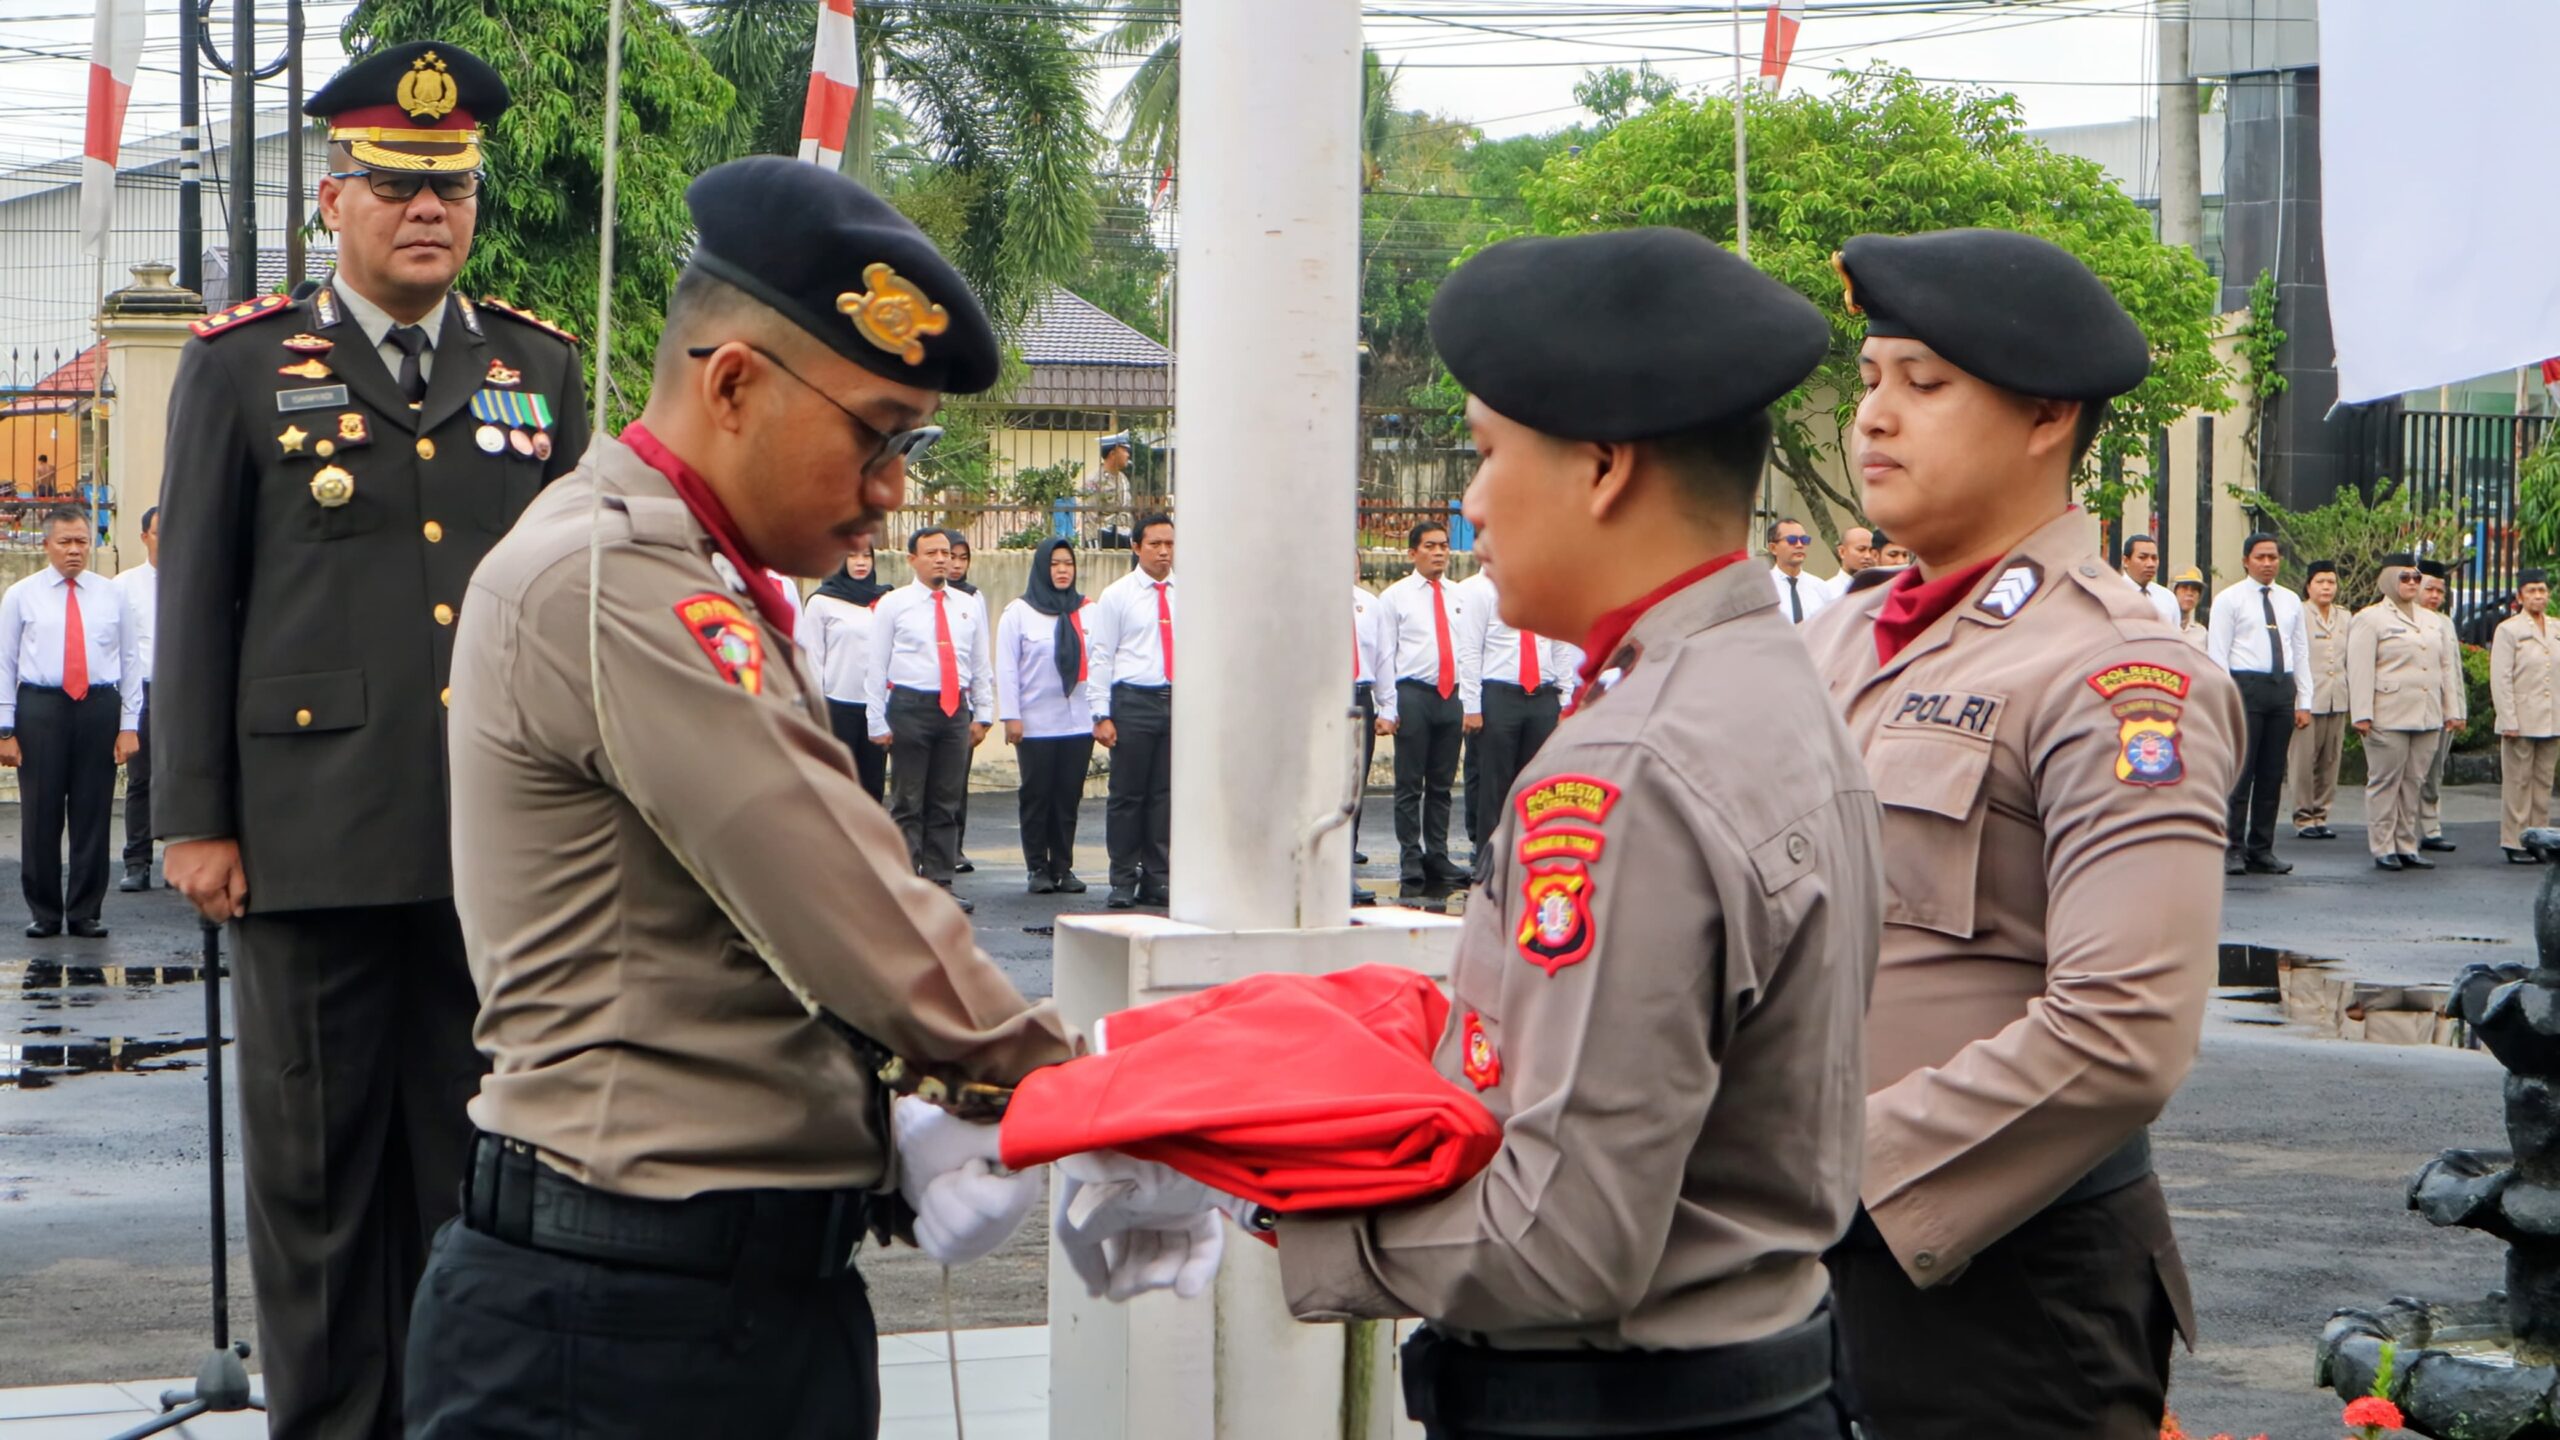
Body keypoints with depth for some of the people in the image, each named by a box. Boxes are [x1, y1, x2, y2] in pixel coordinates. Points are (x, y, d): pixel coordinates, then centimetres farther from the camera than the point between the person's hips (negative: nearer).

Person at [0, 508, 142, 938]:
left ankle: (85, 913, 11)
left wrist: (129, 725, 0)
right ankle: (44, 913, 12)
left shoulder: (112, 595, 9)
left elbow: (130, 661, 8)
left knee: (94, 816, 2)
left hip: (100, 708, 1)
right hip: (40, 709, -1)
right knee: (40, 816, 1)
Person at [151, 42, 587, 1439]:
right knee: (320, 1163, 3)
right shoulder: (243, 367, 5)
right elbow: (195, 603, 3)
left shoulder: (540, 368, 13)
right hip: (317, 837, -2)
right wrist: (192, 819, -1)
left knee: (479, 1153, 6)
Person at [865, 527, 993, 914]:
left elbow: (982, 665, 16)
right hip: (910, 706, -4)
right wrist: (877, 722, -6)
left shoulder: (967, 606, 12)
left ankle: (940, 883, 11)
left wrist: (983, 714, 9)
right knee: (908, 804, -1)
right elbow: (876, 667, -1)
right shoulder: (893, 605, 1)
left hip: (956, 710, 4)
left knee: (947, 803, 7)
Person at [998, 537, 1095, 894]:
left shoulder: (1086, 611, 8)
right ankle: (1038, 869, 9)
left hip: (1078, 722, 2)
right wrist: (1010, 716, -7)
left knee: (1069, 797, 4)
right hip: (1035, 724, -2)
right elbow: (1006, 668, 0)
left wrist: (1100, 712, 1)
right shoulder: (1019, 612, 1)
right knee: (1037, 796, 2)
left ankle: (1063, 867, 12)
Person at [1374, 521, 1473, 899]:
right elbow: (1385, 655, 0)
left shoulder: (1460, 597, 12)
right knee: (1410, 785, 0)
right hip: (1413, 694, -3)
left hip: (1452, 696, 3)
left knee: (1442, 783, 9)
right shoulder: (1395, 597, 2)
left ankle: (1438, 858, 16)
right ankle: (1411, 865, 4)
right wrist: (1387, 708, -7)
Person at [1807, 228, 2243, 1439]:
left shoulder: (2117, 677, -13)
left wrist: (1845, 1168, -18)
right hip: (1813, 1267, 7)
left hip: (2003, 1284, -7)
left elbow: (2122, 1035, -23)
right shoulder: (1847, 636, 12)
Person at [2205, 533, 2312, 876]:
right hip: (2246, 684, -5)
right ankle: (2233, 851, -2)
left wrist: (2304, 702, 10)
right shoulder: (2229, 600, 1)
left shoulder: (2291, 601, 16)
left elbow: (2301, 652, 17)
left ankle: (2261, 851, 12)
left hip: (2283, 688, 5)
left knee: (2273, 774, 6)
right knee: (2240, 771, -6)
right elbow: (2217, 653, -3)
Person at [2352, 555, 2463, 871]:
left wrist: (2451, 710, 16)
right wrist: (2361, 714, -15)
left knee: (2413, 783, 7)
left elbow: (2444, 668, 22)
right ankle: (2383, 849, 2)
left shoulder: (2429, 621, 19)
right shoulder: (2370, 619, -1)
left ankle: (2406, 846, 12)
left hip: (2427, 716, 6)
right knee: (2385, 782, -2)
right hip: (2389, 718, -6)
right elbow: (2360, 670, -8)